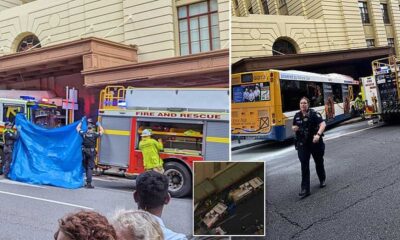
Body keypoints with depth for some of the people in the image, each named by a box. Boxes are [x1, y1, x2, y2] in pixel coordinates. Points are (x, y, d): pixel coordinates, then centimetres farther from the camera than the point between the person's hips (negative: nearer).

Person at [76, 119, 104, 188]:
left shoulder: (84, 134, -2)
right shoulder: (95, 134, -10)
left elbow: (77, 128, 14)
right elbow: (102, 131, 5)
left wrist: (81, 121, 23)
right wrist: (99, 124, 17)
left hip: (84, 152, 4)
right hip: (91, 152, -4)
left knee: (86, 167, 16)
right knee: (90, 168, -2)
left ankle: (88, 182, 23)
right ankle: (89, 183, -6)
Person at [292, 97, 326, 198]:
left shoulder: (314, 114, -11)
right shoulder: (297, 115, 5)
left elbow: (323, 124, -24)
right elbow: (294, 126, 22)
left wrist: (318, 134, -40)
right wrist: (294, 128, -4)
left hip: (315, 143, -3)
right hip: (302, 144, 3)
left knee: (319, 162, 16)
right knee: (304, 165, -4)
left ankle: (322, 180, 42)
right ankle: (305, 189, -4)